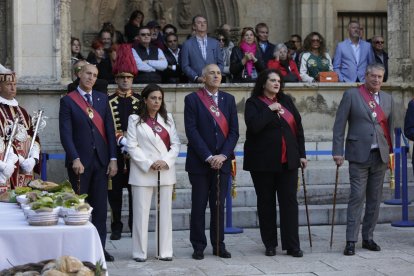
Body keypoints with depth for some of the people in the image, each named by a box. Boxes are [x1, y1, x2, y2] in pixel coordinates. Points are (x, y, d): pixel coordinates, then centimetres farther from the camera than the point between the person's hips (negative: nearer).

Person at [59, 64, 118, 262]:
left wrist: (113, 159, 1)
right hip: (80, 161, -4)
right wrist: (75, 159, -18)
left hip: (101, 160, 4)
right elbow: (66, 133, -8)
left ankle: (99, 247, 10)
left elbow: (109, 130, 8)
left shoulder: (102, 99, 11)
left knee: (100, 207, 5)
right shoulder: (68, 101, -1)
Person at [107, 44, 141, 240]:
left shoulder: (140, 102, 9)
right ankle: (116, 227, 9)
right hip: (115, 152, -1)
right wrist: (121, 140, -13)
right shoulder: (108, 102, 4)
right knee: (115, 191, 2)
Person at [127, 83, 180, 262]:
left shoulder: (167, 119, 12)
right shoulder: (135, 120, 1)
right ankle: (140, 252, 4)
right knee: (141, 212, -2)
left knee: (165, 212, 5)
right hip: (142, 172, -3)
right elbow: (132, 146, -4)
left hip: (166, 172, 3)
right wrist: (148, 164, -13)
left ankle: (165, 251, 10)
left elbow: (175, 144, 7)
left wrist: (166, 161, -10)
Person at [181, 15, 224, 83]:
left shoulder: (214, 43, 12)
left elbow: (220, 63, 13)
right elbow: (185, 66, 1)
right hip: (195, 83, -2)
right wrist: (196, 78, -11)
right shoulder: (187, 44, 4)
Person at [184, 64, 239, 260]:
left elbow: (234, 131, 6)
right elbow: (191, 131, -9)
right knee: (199, 206, 2)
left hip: (222, 161, 3)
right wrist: (208, 157, -14)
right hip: (199, 162, -3)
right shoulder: (192, 99, -1)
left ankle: (219, 245, 14)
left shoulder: (228, 100, 10)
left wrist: (223, 155, -8)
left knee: (219, 205, 6)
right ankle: (198, 246, 9)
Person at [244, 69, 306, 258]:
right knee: (266, 203, 5)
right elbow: (253, 125, -19)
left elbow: (298, 127, 13)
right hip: (263, 162, -3)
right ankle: (270, 244, 14)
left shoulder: (286, 101, 12)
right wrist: (270, 109, -15)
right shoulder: (253, 103, -1)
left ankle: (292, 245, 2)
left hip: (287, 161, 3)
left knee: (289, 201, -1)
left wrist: (301, 154, 9)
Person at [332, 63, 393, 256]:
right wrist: (337, 151, -9)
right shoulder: (351, 95, 0)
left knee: (375, 199, 8)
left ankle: (368, 238, 17)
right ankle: (351, 241, -5)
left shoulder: (387, 99, 14)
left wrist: (390, 151, 11)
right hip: (359, 155, -5)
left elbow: (389, 126, 17)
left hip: (380, 155, 5)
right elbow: (339, 125, -3)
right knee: (357, 197, -8)